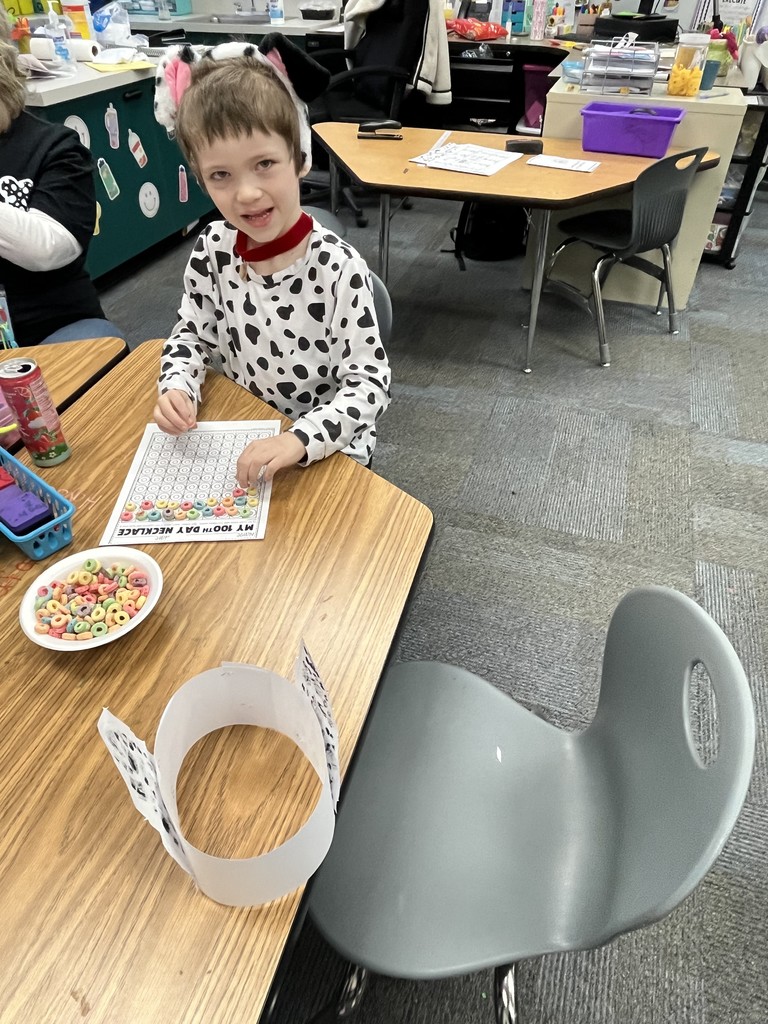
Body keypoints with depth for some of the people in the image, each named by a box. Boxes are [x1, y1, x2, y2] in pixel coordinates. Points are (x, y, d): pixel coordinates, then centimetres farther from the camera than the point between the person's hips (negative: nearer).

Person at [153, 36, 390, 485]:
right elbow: (193, 334, 6)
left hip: (329, 446, -4)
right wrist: (178, 387, -15)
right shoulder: (212, 250, -8)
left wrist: (299, 440, -34)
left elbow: (370, 381, -20)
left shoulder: (338, 268, -22)